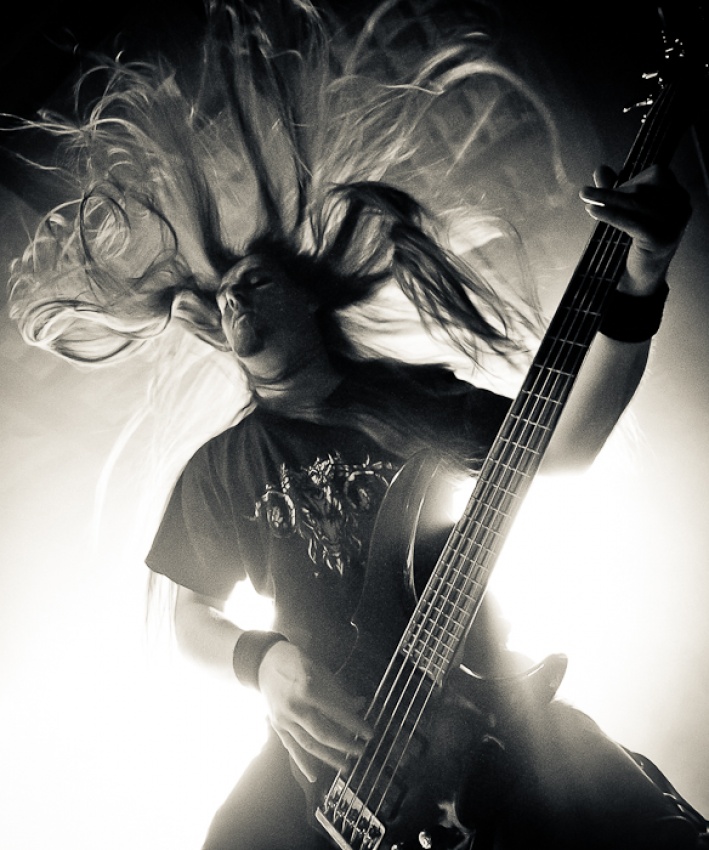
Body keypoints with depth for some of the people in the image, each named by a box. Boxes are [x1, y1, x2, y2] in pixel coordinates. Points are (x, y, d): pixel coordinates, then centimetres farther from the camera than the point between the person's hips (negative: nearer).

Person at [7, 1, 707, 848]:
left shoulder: (417, 393, 2)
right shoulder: (219, 468, 4)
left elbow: (563, 449, -7)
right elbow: (190, 614, 10)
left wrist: (637, 286, -20)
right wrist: (264, 659, -12)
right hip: (331, 734, 1)